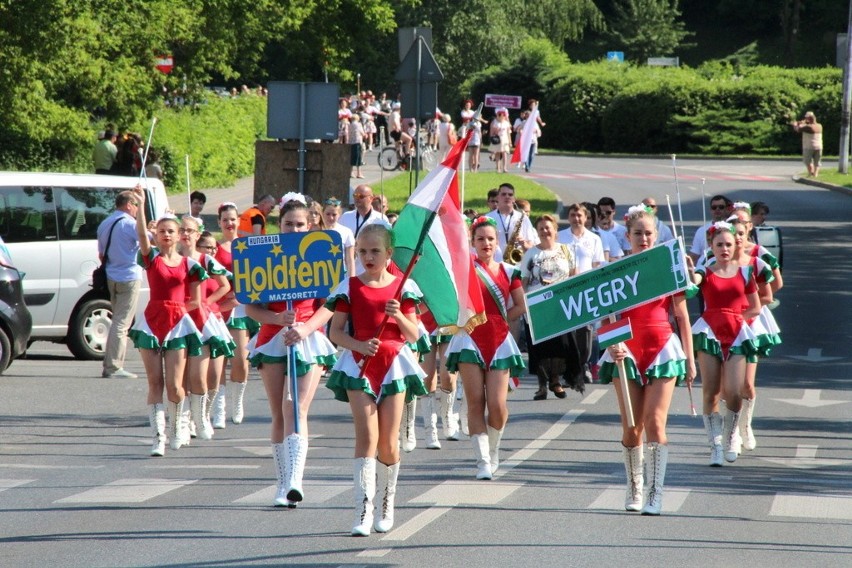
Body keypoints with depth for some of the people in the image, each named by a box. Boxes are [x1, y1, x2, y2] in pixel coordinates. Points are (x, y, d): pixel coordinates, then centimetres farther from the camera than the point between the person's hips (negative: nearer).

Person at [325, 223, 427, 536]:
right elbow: (335, 332, 3)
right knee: (367, 436, -13)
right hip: (359, 366, -1)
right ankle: (364, 510, -17)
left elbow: (414, 335, 5)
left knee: (389, 441, 4)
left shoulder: (403, 287, 5)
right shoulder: (350, 287, 4)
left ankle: (386, 506, 22)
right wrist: (359, 345, -15)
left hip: (394, 365, 1)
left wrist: (399, 316, -14)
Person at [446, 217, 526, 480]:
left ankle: (493, 450, 21)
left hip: (499, 341, 1)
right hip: (471, 340, -1)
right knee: (475, 402, -5)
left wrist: (497, 320, 5)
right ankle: (483, 461, -1)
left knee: (497, 405, -6)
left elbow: (521, 307, 13)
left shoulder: (508, 272, 9)